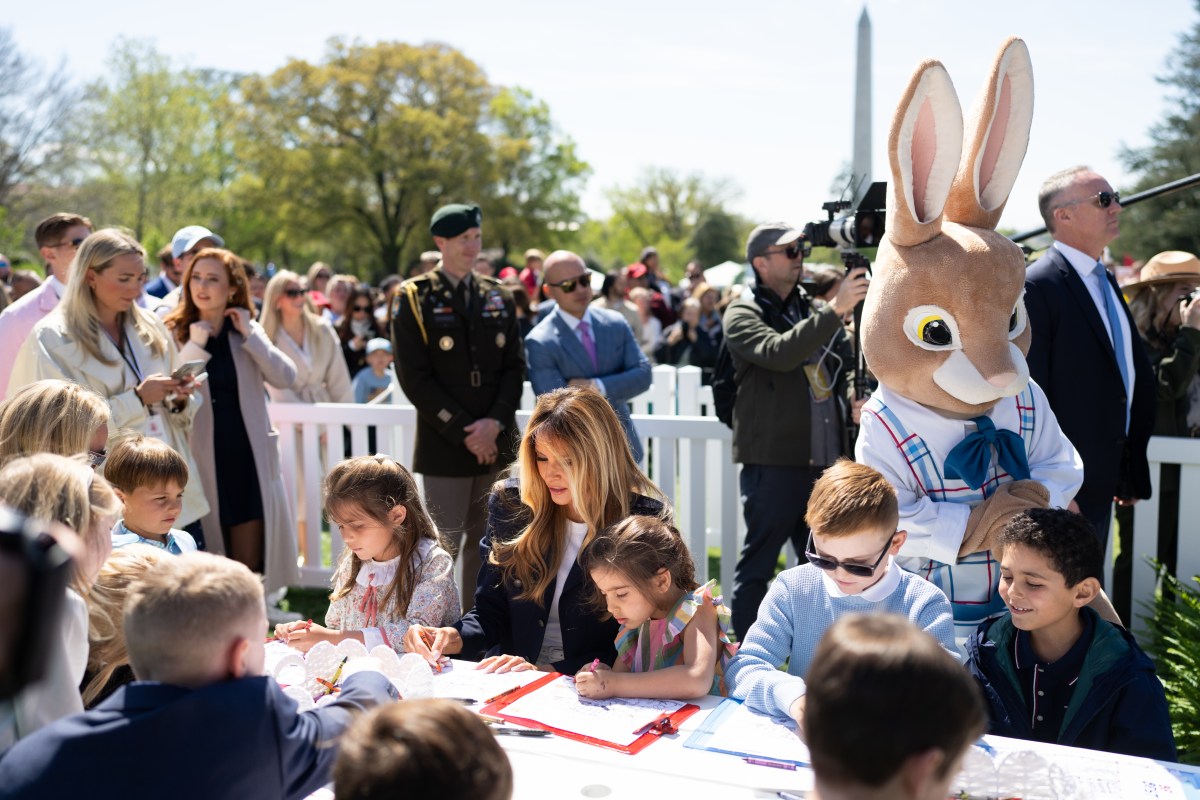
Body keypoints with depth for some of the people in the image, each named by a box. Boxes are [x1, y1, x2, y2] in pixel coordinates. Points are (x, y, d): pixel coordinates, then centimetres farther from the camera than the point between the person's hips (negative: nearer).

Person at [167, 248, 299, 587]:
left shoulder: (247, 329, 8)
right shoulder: (174, 333, -2)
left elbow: (285, 378, -6)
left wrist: (249, 335, -9)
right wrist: (195, 347, -17)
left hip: (248, 458, 2)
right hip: (202, 460, -2)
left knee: (248, 564, 7)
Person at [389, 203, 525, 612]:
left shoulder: (498, 297, 12)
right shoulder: (413, 298, -2)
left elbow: (514, 366, 7)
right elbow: (415, 379, -8)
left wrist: (495, 422, -9)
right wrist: (465, 433, -13)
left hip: (496, 441, 4)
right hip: (445, 444, -4)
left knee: (484, 541, 11)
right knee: (444, 545, -2)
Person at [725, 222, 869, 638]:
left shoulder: (816, 310, 17)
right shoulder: (743, 314, -4)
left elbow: (840, 370, 25)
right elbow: (779, 354, -24)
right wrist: (835, 309, -29)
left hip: (825, 459, 7)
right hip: (774, 460, -7)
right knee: (757, 566, -1)